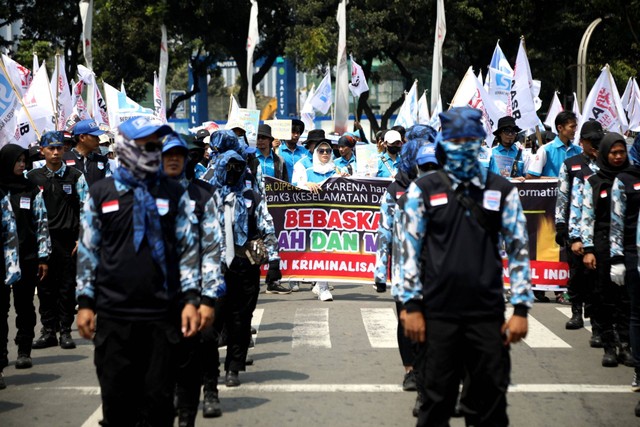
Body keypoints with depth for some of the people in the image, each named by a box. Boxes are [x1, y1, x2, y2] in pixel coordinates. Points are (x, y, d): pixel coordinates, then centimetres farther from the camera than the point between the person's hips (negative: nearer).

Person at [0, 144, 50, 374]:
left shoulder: (32, 190, 5)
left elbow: (42, 223, 5)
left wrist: (43, 257, 0)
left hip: (27, 258, 1)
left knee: (25, 306, 6)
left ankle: (24, 351, 12)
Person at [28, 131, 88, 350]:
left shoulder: (75, 176, 3)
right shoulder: (32, 177, 8)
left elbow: (86, 207, 3)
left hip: (67, 238, -2)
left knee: (67, 286, 1)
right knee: (45, 286, 5)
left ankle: (65, 331, 9)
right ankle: (48, 331, 13)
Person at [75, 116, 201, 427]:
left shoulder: (174, 194, 7)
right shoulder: (101, 194, 6)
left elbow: (189, 248, 6)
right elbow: (87, 251, 9)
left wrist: (191, 298, -2)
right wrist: (85, 302, 4)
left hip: (163, 314, 0)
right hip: (114, 315, 0)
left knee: (159, 400, 5)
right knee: (117, 399, 6)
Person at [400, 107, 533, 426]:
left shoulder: (502, 192, 5)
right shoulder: (423, 190, 3)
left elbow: (518, 250, 5)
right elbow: (410, 249, 1)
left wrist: (520, 308, -1)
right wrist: (412, 306, -4)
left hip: (488, 314, 1)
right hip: (437, 313, -1)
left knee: (490, 401, 7)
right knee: (435, 401, 8)